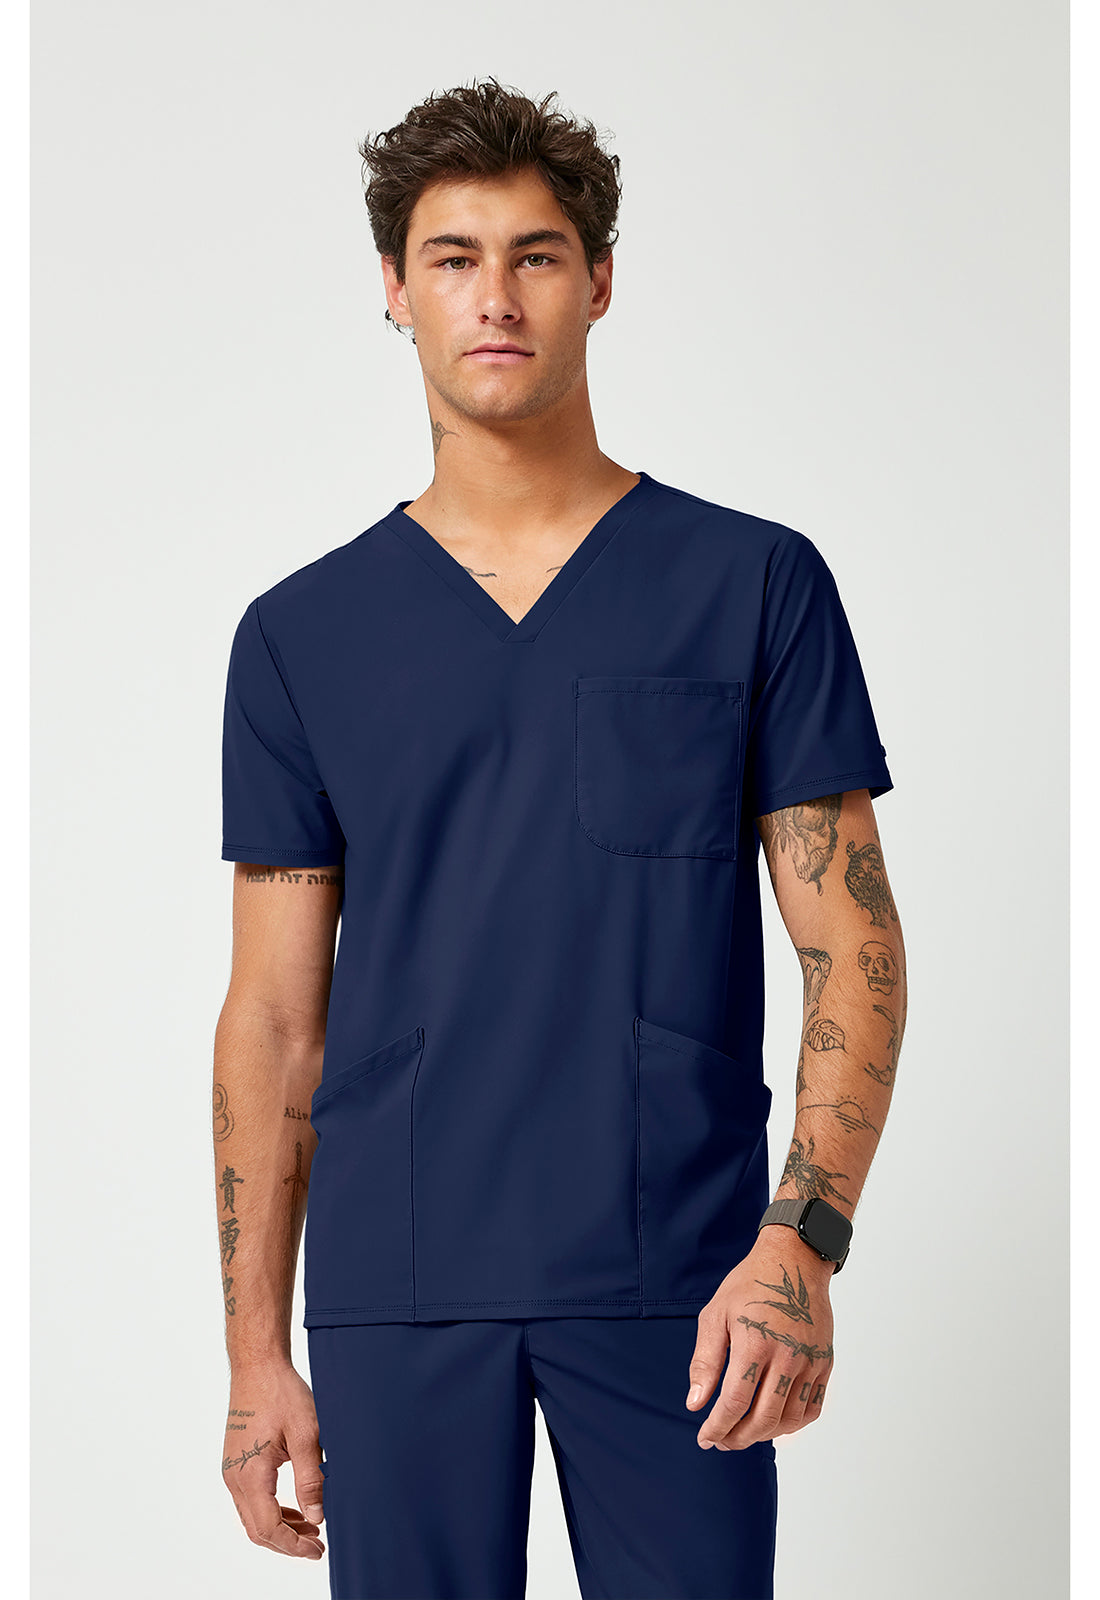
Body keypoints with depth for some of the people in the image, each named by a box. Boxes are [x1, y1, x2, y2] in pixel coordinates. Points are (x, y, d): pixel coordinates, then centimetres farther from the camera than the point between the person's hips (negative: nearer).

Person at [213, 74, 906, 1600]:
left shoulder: (755, 585, 2)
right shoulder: (301, 633, 6)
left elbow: (852, 947, 0)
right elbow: (275, 1016, 7)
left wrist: (802, 1240, -13)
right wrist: (257, 1351, 4)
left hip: (677, 1285, -1)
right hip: (400, 1297, 1)